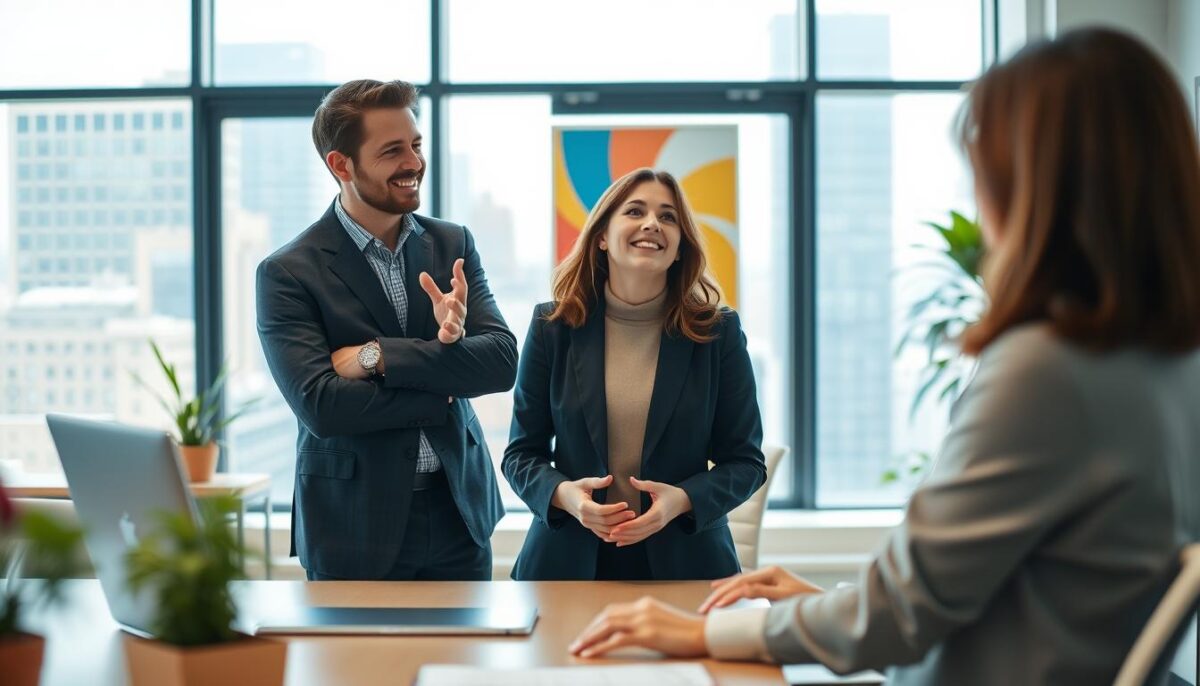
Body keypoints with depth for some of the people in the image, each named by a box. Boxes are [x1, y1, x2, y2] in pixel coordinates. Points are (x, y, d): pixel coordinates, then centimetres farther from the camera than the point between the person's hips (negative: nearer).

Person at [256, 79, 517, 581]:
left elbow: (502, 361, -6)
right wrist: (440, 391, -11)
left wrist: (378, 356, -17)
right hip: (356, 523, -4)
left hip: (459, 509, 4)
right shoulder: (287, 274, -8)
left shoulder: (453, 244, 5)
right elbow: (319, 405, -18)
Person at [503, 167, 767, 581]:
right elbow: (522, 453, 3)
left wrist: (683, 500, -18)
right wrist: (562, 494, -17)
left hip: (685, 563, 0)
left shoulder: (719, 333, -3)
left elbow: (745, 460, 0)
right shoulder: (553, 327, -2)